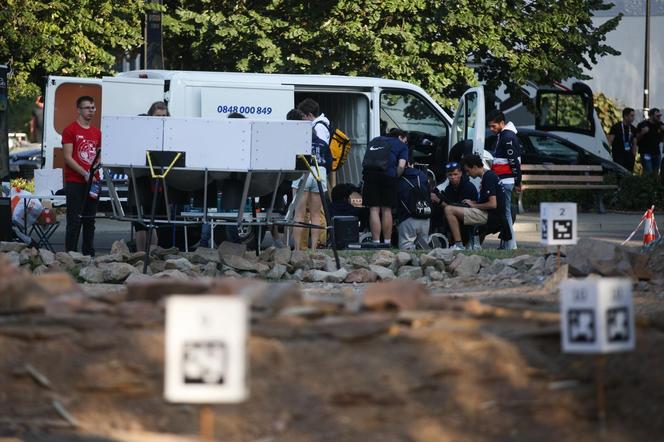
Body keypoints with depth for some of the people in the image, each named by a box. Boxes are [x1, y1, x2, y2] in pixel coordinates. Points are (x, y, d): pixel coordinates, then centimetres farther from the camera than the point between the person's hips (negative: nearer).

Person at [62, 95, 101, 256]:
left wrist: (99, 163, -2)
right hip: (75, 182, -6)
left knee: (90, 221, 10)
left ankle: (89, 254, 15)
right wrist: (85, 174, -17)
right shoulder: (70, 131, -3)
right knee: (74, 220, -8)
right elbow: (68, 157, -9)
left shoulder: (97, 132, 15)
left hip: (93, 182, 6)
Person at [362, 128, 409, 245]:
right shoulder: (401, 145, 16)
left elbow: (366, 160, 25)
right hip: (387, 174, -2)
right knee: (386, 210, 6)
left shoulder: (375, 140, 30)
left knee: (374, 210, 3)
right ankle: (387, 243, 9)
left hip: (369, 173, 2)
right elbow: (401, 166, 1)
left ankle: (376, 243, -2)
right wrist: (395, 177, 14)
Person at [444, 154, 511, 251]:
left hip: (492, 216, -11)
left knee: (449, 210, -15)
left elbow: (493, 204, -23)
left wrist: (474, 205, -9)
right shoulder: (490, 175, 15)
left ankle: (458, 245, -16)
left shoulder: (488, 178, -16)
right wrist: (474, 202, 12)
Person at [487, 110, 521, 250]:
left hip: (506, 180, -10)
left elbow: (514, 161, -18)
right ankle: (505, 244, 14)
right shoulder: (501, 135, 17)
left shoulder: (508, 137, -15)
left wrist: (517, 182, -16)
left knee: (505, 212, -10)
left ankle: (510, 246, -9)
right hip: (502, 180, 10)